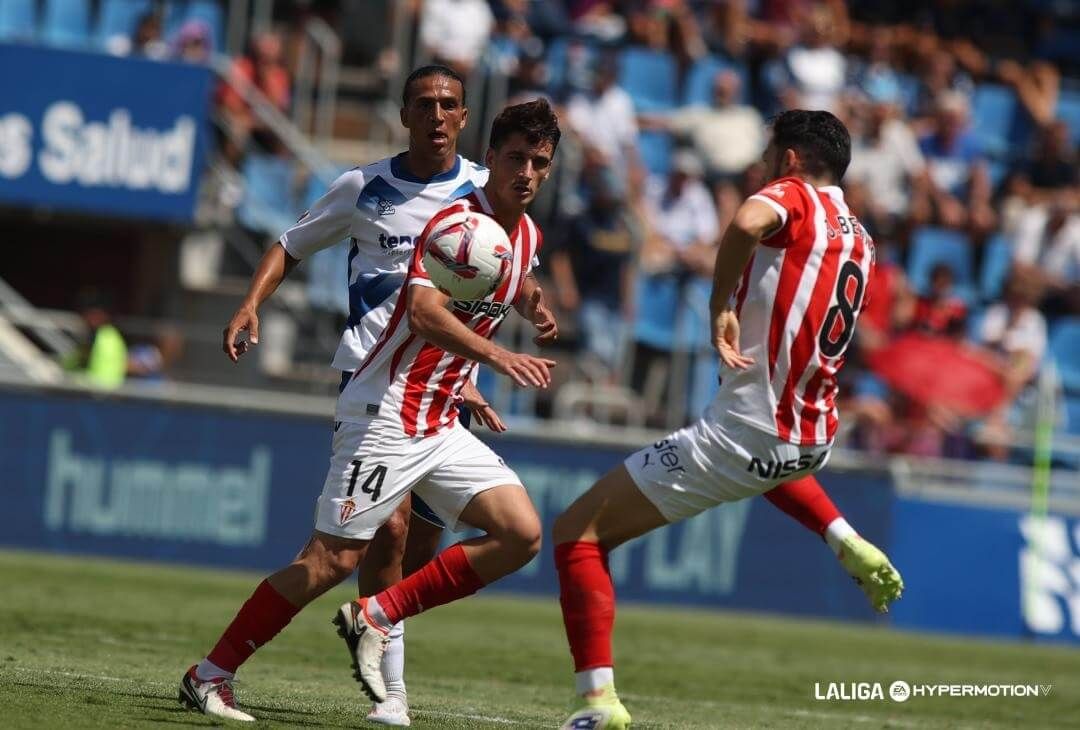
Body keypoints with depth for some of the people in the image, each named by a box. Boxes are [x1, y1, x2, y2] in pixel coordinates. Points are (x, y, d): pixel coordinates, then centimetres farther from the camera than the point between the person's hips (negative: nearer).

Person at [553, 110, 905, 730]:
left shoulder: (795, 194, -8)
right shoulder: (859, 239, 13)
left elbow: (747, 222, -33)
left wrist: (721, 305, -25)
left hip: (740, 436, -8)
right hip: (814, 441, 8)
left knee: (578, 533, -2)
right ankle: (847, 542, 23)